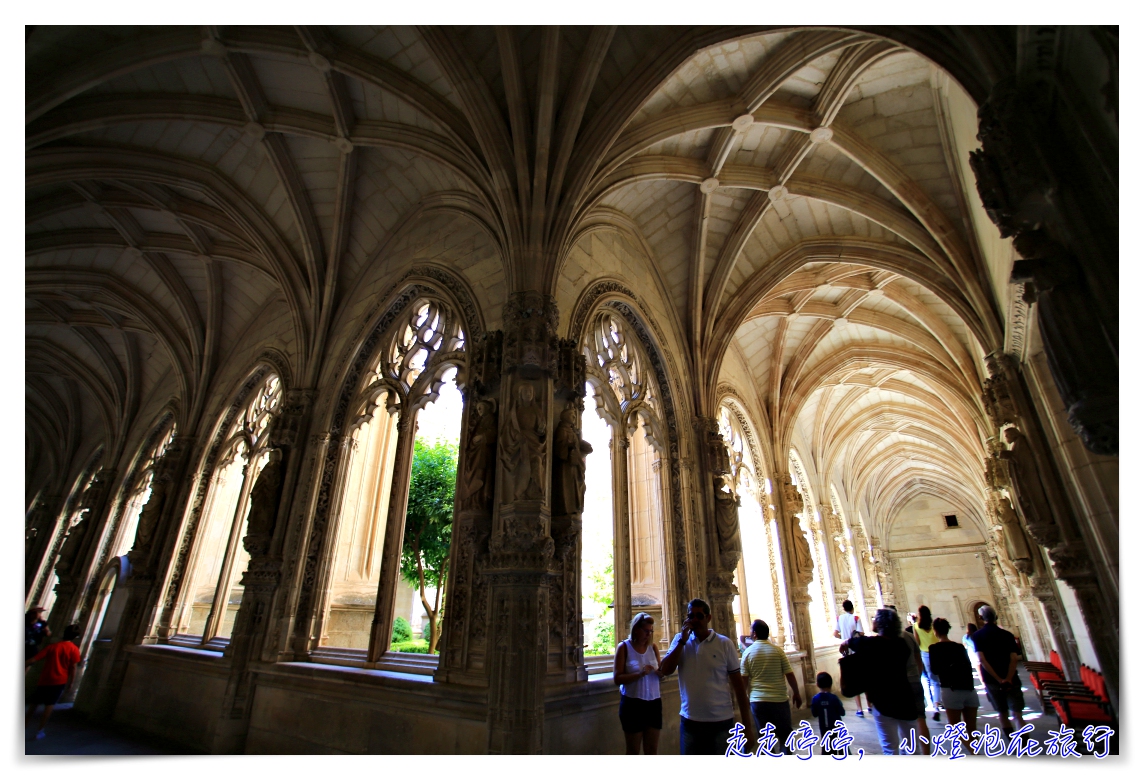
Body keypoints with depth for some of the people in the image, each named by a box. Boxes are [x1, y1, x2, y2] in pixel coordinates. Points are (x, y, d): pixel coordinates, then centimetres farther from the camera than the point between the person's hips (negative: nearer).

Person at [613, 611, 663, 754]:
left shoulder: (653, 647, 5)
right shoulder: (624, 647, -7)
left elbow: (662, 673, 9)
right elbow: (617, 679, -14)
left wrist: (659, 671, -15)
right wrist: (640, 674, -27)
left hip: (654, 703, 4)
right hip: (632, 704, -4)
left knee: (652, 750, 12)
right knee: (633, 750, 9)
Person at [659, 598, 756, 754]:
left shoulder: (725, 644, -6)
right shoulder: (680, 641, 1)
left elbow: (738, 685, -1)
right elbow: (665, 670, -10)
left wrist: (748, 726, -1)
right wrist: (682, 641, -15)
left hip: (722, 722, -2)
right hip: (689, 722, 2)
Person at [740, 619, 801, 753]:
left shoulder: (748, 652, -4)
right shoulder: (778, 650, -4)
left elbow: (744, 680, -4)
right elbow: (790, 675, -4)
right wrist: (796, 693, 12)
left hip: (758, 700, 0)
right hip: (779, 699, 0)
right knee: (785, 735, 16)